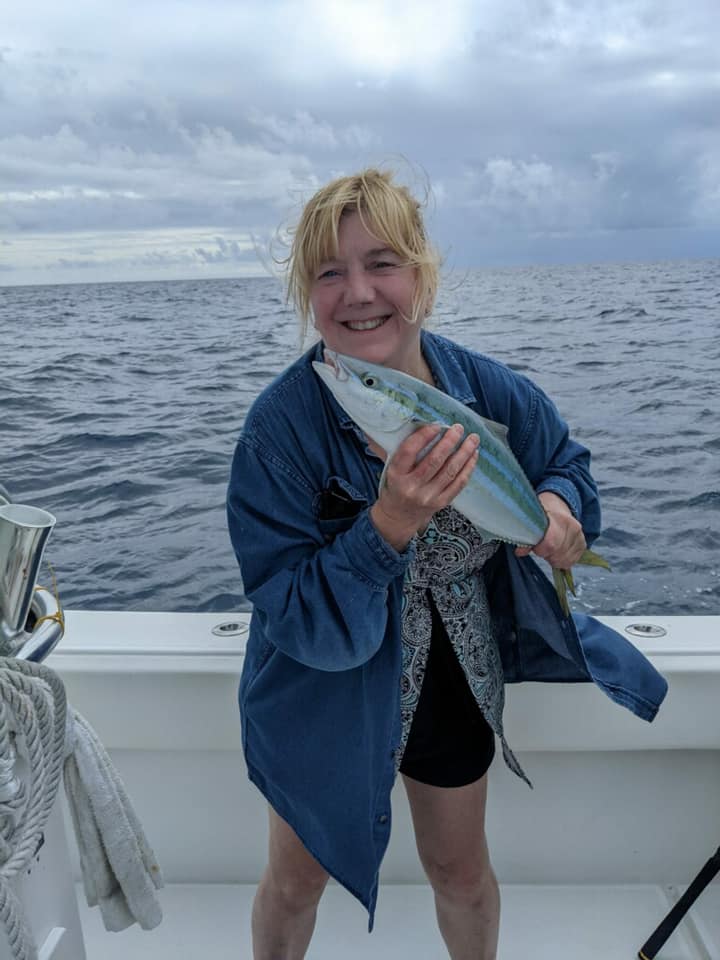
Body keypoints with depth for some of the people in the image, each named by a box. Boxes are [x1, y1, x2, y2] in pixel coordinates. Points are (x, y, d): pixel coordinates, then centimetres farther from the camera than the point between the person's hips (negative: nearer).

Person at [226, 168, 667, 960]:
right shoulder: (281, 425, -27)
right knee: (295, 882, 23)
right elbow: (297, 621, -27)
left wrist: (558, 505, -21)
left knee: (461, 872, 26)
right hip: (325, 695, -2)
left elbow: (565, 460, 3)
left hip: (456, 684, 3)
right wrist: (389, 526, -44)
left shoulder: (489, 390, -17)